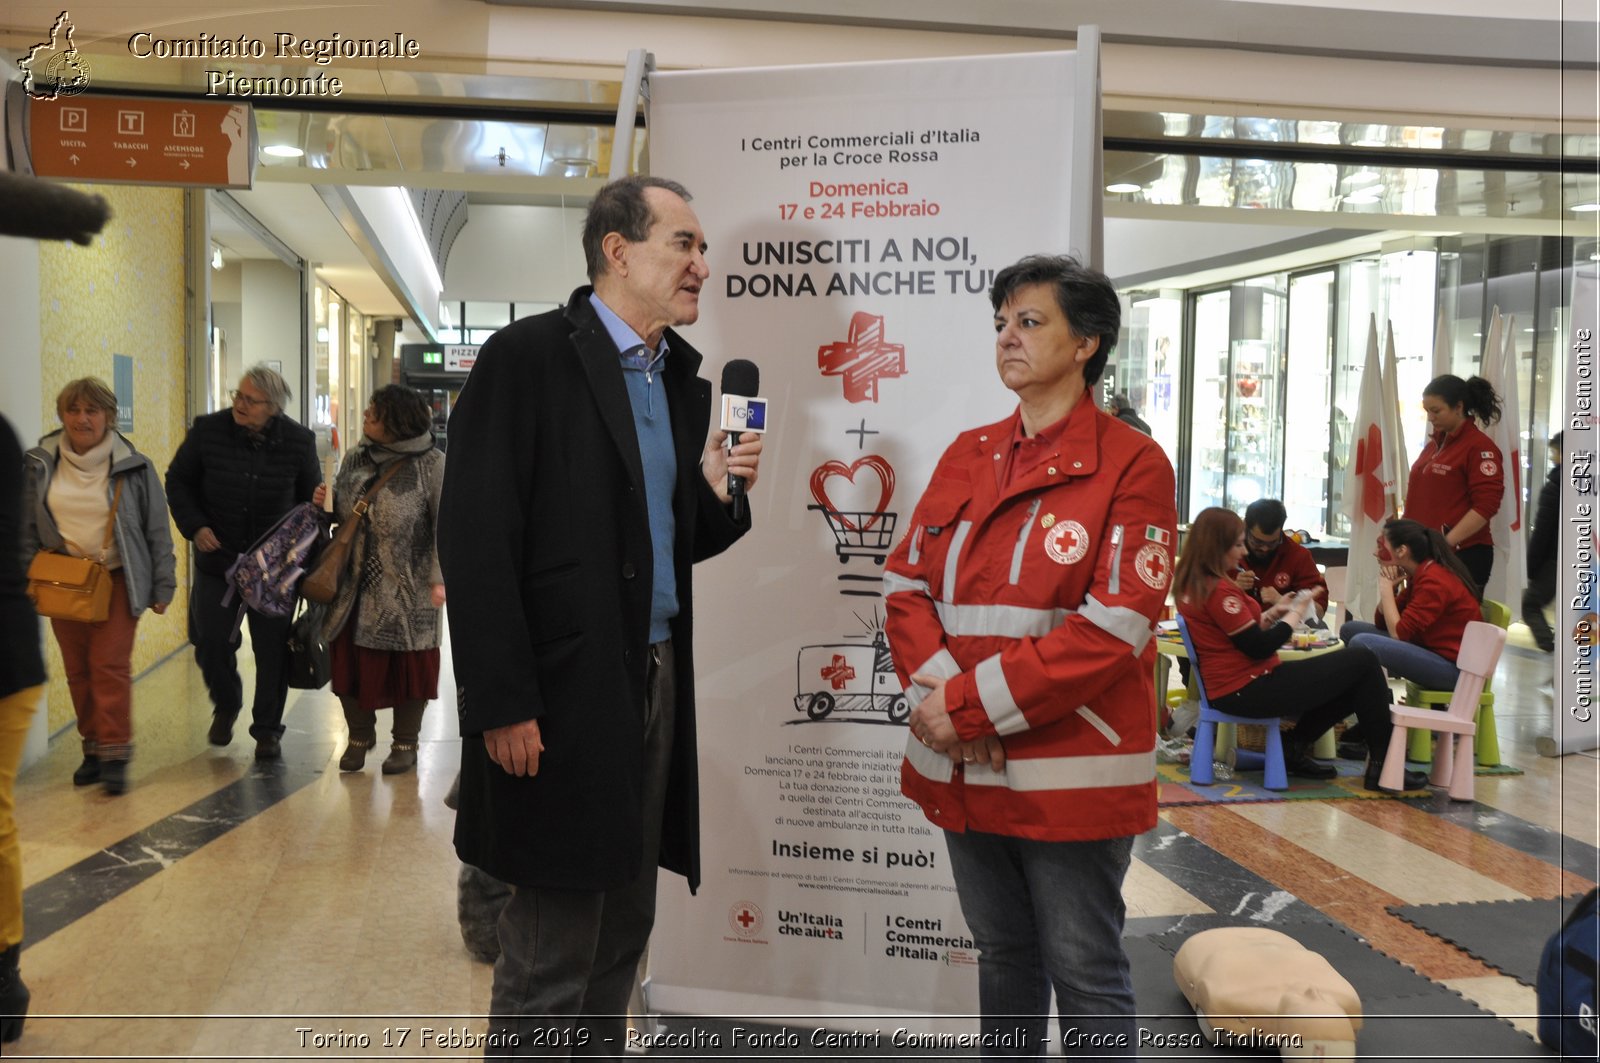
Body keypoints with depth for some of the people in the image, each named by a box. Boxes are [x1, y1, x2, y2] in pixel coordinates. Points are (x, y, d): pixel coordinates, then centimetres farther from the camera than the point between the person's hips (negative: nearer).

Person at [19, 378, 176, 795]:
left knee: (110, 665, -9)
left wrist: (162, 587, 0)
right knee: (77, 669, 8)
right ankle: (93, 749, 21)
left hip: (117, 580, -3)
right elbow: (25, 527, 10)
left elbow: (157, 531, 0)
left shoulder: (134, 467, -5)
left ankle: (115, 754, -1)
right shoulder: (40, 465, 2)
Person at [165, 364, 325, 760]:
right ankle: (225, 706, 37)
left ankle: (267, 730, 18)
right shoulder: (207, 430, -7)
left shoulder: (298, 441, -7)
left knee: (273, 649, 3)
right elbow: (178, 482, 6)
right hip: (217, 559, 1)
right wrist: (194, 526, -6)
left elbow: (310, 491, 7)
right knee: (211, 643, 7)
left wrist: (316, 502, -17)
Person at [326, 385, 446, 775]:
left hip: (408, 589, -5)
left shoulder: (431, 464, -9)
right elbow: (340, 514, 19)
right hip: (356, 585, 5)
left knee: (408, 664, 5)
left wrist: (439, 577, -16)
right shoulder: (354, 460, 8)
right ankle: (359, 735, 28)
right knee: (351, 661, 8)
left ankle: (405, 743, 21)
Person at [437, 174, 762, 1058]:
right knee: (548, 959, 2)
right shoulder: (528, 356, -9)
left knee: (621, 937, 18)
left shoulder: (684, 380, 13)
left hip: (656, 686, 8)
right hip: (565, 696, -7)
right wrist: (502, 704, -18)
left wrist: (717, 490, -2)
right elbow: (475, 539, -15)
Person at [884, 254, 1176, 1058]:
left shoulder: (1131, 464, -7)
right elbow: (905, 583, 6)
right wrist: (937, 692, -12)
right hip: (966, 766, 5)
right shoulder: (967, 456, 10)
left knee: (1084, 976, 6)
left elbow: (1112, 628, -15)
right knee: (1002, 959, 19)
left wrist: (972, 704, -17)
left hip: (1070, 772, -5)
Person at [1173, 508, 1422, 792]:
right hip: (1247, 691, -10)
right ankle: (1384, 765, 0)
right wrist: (1295, 614, -4)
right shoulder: (1218, 590, -19)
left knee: (1354, 684, 17)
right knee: (1363, 662, -9)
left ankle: (1293, 749, 12)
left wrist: (1273, 613, 6)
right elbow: (1259, 648, -17)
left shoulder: (1191, 586, 10)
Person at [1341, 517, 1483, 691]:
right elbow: (1383, 623, 11)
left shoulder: (1434, 581, -20)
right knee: (1351, 629, 11)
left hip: (1455, 666, -10)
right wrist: (1389, 587, -5)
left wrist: (1386, 588, -13)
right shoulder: (1420, 574, 8)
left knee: (1362, 643, -27)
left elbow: (1398, 633, -23)